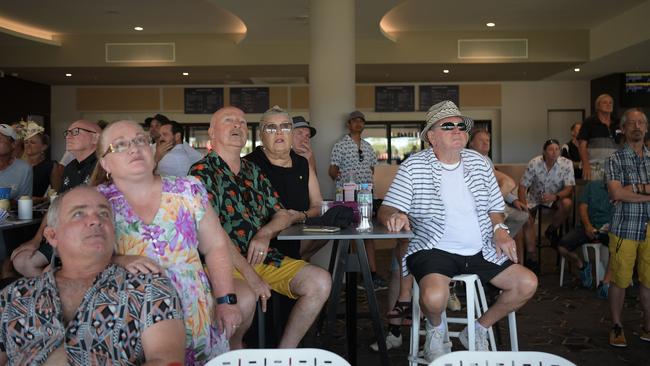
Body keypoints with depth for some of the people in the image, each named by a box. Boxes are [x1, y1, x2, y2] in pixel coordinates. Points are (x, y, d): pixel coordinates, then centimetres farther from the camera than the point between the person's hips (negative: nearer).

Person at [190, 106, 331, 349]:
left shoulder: (253, 171, 19)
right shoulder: (201, 173, -3)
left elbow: (282, 214, 17)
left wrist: (266, 233, -8)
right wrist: (249, 274, -21)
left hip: (263, 256, 6)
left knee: (320, 281, -11)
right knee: (245, 297, -36)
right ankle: (234, 351, -3)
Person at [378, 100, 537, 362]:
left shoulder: (479, 163, 10)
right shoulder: (414, 166, -4)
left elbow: (494, 207, 18)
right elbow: (387, 209, -7)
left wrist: (499, 229, -3)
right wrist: (394, 217, -31)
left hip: (480, 251, 6)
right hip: (434, 249, -5)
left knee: (527, 283, -7)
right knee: (434, 297, -33)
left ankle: (478, 330, 17)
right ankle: (435, 330, 7)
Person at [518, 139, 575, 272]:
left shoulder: (566, 164, -16)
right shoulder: (534, 163, -16)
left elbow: (569, 188, -19)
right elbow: (522, 186, -13)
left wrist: (555, 197, -39)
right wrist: (523, 204, -28)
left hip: (555, 197, 0)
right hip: (534, 197, 0)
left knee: (567, 203, -31)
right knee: (527, 220, -23)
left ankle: (551, 230, -3)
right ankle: (531, 256, -11)